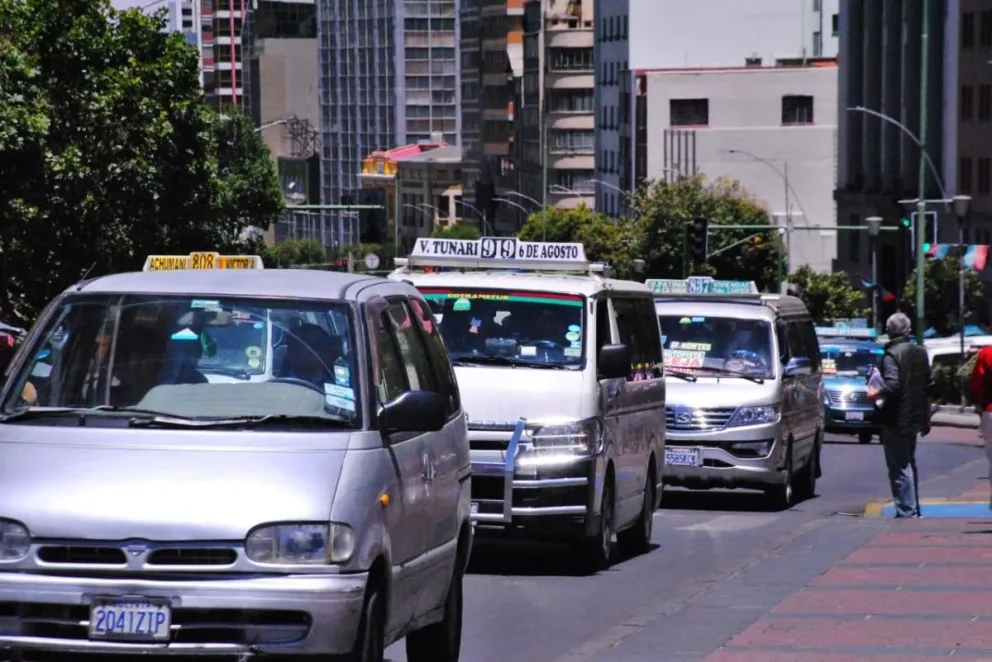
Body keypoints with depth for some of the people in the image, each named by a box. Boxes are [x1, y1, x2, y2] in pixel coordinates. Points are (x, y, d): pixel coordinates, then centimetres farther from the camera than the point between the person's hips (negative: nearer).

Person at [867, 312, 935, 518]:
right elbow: (929, 386, 13)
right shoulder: (920, 353, 10)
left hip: (896, 420, -8)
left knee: (900, 468, -5)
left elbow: (893, 384, -28)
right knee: (909, 464, 20)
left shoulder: (891, 355, -15)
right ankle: (914, 509, 27)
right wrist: (925, 418, 19)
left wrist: (877, 393, -14)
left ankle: (906, 511, -8)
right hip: (914, 418, 8)